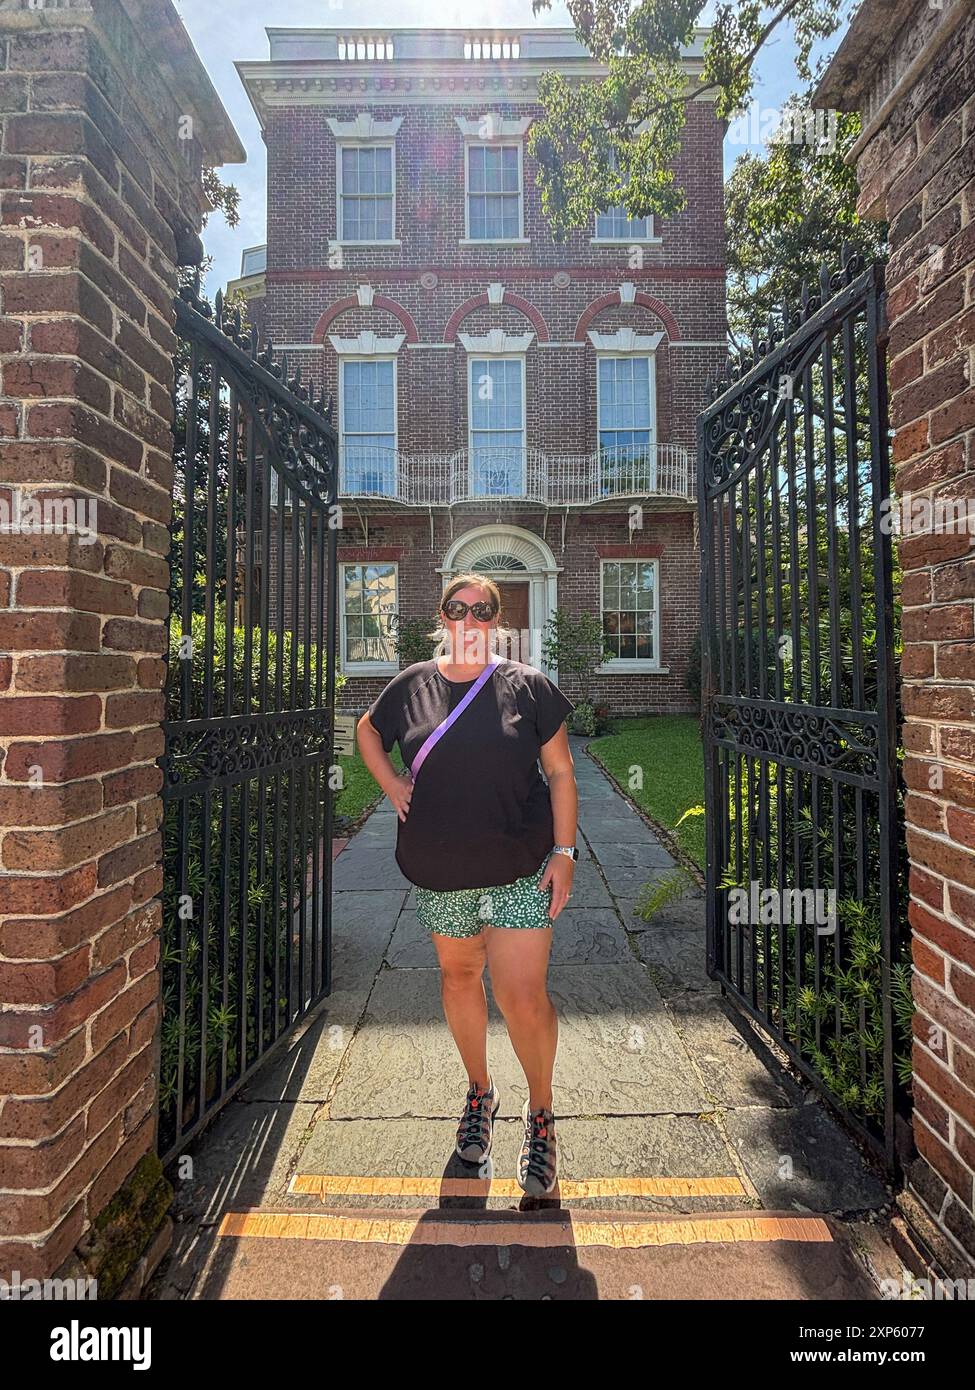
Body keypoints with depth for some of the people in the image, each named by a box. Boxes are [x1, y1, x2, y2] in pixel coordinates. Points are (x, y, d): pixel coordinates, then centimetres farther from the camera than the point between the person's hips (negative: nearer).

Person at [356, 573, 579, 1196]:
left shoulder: (528, 684, -4)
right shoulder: (413, 684, 1)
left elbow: (561, 772, -2)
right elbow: (367, 730, 20)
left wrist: (564, 851, -6)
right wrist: (391, 783, 5)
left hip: (520, 870, -3)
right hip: (440, 872, 3)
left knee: (524, 998, -4)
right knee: (459, 978, 19)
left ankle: (540, 1114, 26)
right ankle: (480, 1092, 46)